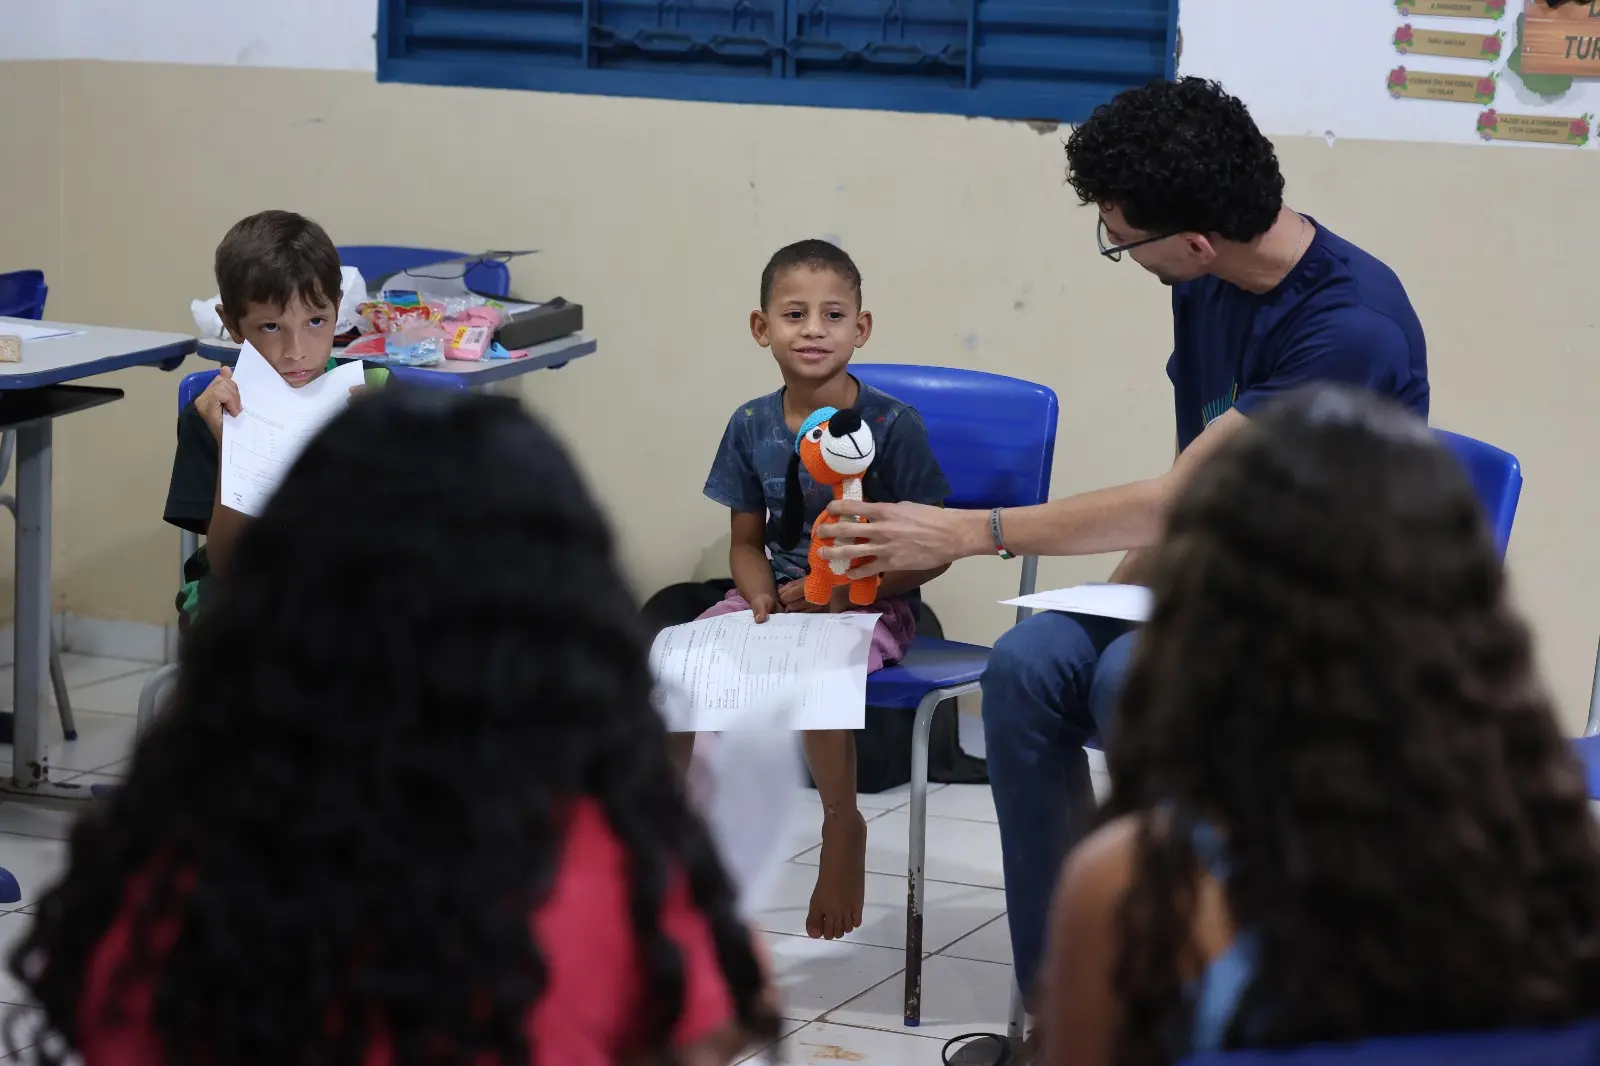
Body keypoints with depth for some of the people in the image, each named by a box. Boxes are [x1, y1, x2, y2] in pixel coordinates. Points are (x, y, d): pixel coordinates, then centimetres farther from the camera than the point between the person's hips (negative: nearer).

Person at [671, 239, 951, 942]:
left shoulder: (892, 424, -11)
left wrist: (842, 591, -20)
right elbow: (746, 542, 11)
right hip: (779, 594, 5)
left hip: (873, 603, -5)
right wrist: (762, 598, -11)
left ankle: (843, 825, -8)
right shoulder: (752, 426, 3)